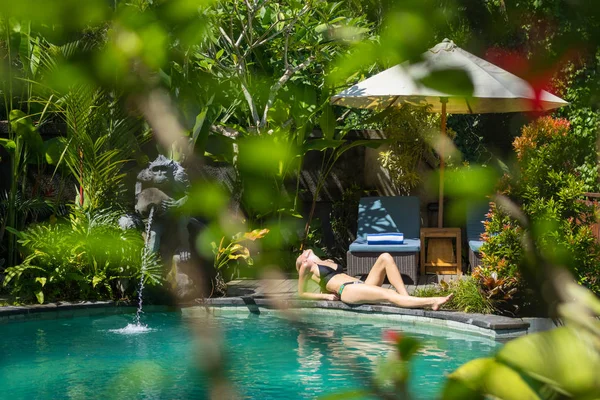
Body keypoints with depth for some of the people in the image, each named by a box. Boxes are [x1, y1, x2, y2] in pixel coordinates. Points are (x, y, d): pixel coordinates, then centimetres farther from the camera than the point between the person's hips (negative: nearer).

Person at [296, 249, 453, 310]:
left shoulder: (329, 263, 35)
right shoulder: (306, 267, 16)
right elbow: (302, 293, 14)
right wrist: (327, 296, 4)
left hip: (361, 285, 8)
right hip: (347, 291, -8)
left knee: (385, 257, -12)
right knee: (390, 295, -30)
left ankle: (406, 298, -27)